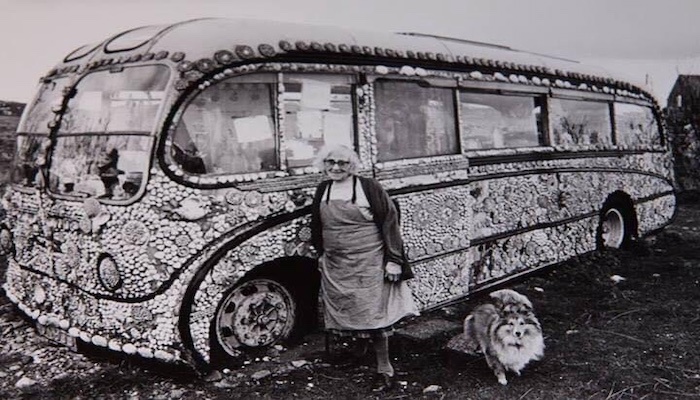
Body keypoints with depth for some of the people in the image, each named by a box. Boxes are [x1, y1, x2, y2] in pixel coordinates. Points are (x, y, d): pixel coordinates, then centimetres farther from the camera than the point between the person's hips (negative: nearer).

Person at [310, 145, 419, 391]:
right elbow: (317, 225, 20)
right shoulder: (323, 190, 7)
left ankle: (384, 369, 8)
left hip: (368, 264, -5)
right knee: (341, 314, 11)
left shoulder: (369, 187, -9)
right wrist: (321, 253, 22)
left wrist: (393, 259, -12)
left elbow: (389, 221, -10)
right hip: (335, 267, 5)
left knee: (374, 315, -3)